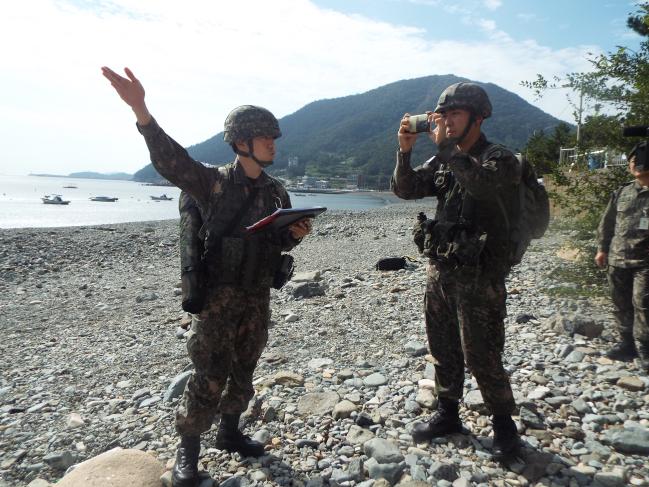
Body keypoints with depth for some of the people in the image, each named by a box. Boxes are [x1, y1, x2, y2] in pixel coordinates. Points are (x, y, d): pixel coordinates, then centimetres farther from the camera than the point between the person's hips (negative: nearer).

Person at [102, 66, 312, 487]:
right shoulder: (214, 182, -8)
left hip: (258, 297, 5)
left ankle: (230, 432, 36)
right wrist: (141, 112, -39)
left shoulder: (277, 192, 8)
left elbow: (281, 242, 15)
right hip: (219, 296, -5)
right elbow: (171, 159, -24)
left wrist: (298, 235, -9)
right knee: (210, 377, -1)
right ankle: (189, 448, 20)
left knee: (244, 373, 16)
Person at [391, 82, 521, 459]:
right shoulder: (444, 162, 10)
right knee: (444, 351, 16)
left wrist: (444, 143, -24)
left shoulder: (501, 159, -9)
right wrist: (405, 150, -10)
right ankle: (448, 414, 34)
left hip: (479, 277, -6)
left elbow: (480, 182, -31)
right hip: (440, 271, 7)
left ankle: (504, 424, 23)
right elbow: (405, 189, 4)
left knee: (481, 357, 0)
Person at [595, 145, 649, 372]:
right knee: (620, 304, 11)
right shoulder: (621, 193, 9)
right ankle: (626, 343, 24)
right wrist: (602, 248, 12)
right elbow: (607, 222, 14)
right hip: (617, 259, 5)